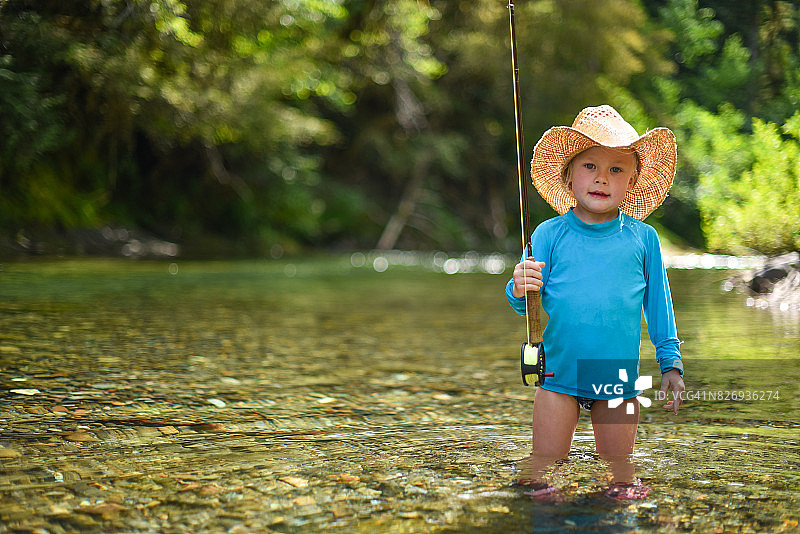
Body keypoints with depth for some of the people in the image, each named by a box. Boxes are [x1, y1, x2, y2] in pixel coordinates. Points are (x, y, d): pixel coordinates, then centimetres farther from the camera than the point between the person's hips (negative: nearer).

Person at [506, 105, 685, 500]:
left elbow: (658, 304, 9)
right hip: (558, 374, 0)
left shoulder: (642, 237, 1)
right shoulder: (549, 234, -2)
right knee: (543, 468, 4)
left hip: (619, 377, 1)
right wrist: (520, 290, -28)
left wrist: (671, 363, 9)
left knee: (619, 470, 10)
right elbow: (527, 305, -5)